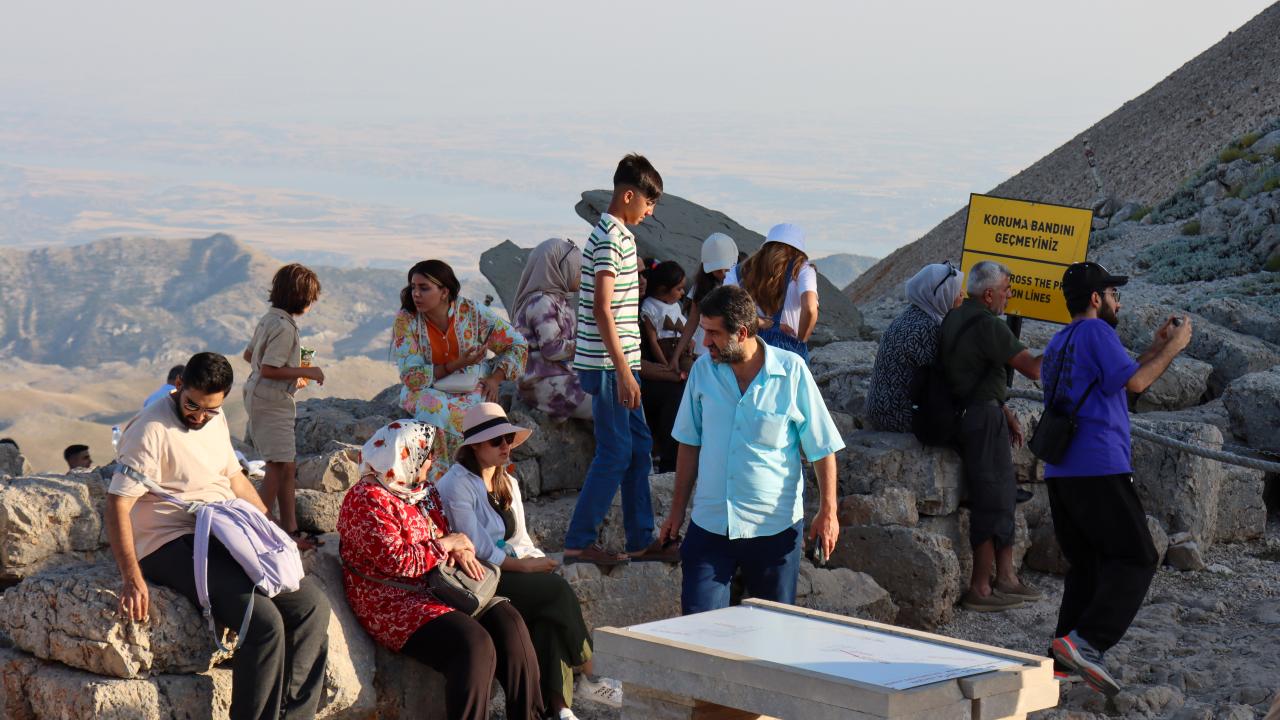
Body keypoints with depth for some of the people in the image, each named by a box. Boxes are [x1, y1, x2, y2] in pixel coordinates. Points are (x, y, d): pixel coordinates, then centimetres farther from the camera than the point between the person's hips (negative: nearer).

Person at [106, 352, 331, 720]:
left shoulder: (215, 419, 12)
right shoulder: (152, 429, -14)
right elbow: (118, 505, -17)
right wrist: (132, 578, -24)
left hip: (224, 537, 8)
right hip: (171, 547, -8)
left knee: (313, 605, -9)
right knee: (264, 621, -28)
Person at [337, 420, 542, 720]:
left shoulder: (424, 490, 15)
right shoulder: (367, 500, -13)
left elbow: (446, 534, 25)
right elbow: (396, 561, -21)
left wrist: (461, 551, -1)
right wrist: (446, 544, -10)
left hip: (436, 588, 9)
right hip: (394, 603, -9)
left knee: (507, 619, -12)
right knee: (475, 645, -29)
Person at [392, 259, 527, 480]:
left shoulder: (472, 312, -6)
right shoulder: (405, 321, -9)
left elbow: (518, 345, 4)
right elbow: (411, 377, -14)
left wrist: (495, 379, -9)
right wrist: (455, 365, -21)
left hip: (471, 391, 0)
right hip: (426, 391, 0)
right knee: (433, 406, -36)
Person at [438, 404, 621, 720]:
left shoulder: (508, 484, 16)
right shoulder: (457, 485, -11)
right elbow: (477, 550, -16)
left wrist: (539, 561, -6)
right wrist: (525, 565, -13)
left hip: (509, 575, 7)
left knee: (549, 614, -23)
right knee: (557, 590, -22)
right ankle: (589, 676, -9)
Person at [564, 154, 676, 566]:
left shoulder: (615, 234, 16)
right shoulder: (611, 238, -16)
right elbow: (602, 309, -22)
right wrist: (624, 371, -23)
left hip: (618, 363, 10)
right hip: (608, 365, -10)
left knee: (638, 447, 12)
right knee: (615, 452, -6)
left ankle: (641, 540, 17)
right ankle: (579, 542, 0)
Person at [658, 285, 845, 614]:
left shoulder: (791, 371, -8)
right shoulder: (703, 370, 1)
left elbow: (822, 447, -3)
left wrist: (828, 511, -7)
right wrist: (677, 510, 12)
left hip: (775, 526, -2)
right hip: (709, 523, 2)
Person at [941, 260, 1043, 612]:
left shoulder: (956, 317, 14)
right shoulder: (987, 325, -18)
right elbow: (1032, 369, -18)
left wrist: (1005, 413, 23)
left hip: (969, 413, 10)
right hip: (983, 417, -10)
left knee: (1004, 493, 16)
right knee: (992, 500, -5)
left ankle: (1005, 577, 22)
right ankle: (980, 589, -1)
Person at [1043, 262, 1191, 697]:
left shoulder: (1059, 343, 22)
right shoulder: (1095, 331, -5)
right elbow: (1134, 382, -14)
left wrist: (1155, 348, 25)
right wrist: (1174, 347, -2)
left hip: (1060, 471, 9)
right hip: (1099, 469, -9)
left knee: (1085, 565, 13)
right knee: (1134, 560, -7)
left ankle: (1066, 653, 6)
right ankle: (1087, 642, -22)